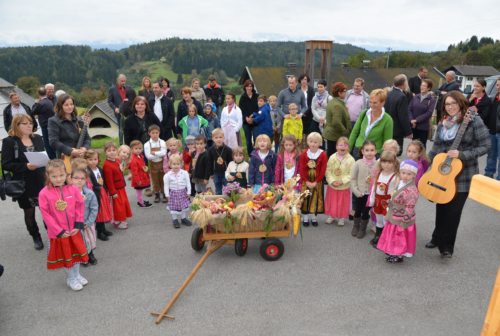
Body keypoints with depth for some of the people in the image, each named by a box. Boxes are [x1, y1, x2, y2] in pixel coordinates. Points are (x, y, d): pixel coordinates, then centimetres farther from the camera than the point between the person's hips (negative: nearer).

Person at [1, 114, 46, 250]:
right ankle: (36, 238, 27)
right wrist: (26, 166, -22)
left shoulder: (38, 138, 8)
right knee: (29, 212, 11)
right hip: (24, 184, -2)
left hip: (41, 181, 3)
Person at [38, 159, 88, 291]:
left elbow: (80, 207, -2)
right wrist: (59, 231, -14)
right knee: (65, 255, 14)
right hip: (58, 233, -2)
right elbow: (46, 214, -13)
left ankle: (77, 275, 40)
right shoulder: (44, 193, -15)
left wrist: (78, 225, -9)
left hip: (74, 230, 3)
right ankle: (70, 279, 34)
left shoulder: (73, 189, -8)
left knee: (76, 253, 18)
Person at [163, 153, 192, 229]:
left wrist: (188, 192, -4)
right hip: (173, 193, -1)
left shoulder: (185, 173, -8)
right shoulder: (167, 175, -10)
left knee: (185, 206, 12)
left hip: (183, 192, 2)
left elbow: (188, 183, -3)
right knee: (174, 207, 7)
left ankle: (184, 218, 30)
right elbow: (166, 185, -5)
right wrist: (167, 195, -7)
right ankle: (174, 220, 23)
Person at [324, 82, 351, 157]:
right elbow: (337, 123, -27)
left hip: (329, 134, 10)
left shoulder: (331, 102, 13)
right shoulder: (337, 105, -19)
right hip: (336, 136, -10)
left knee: (329, 157, 15)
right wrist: (346, 132, -14)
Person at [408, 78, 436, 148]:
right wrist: (411, 120, -12)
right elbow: (409, 109, 2)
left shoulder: (432, 99, -6)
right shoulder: (415, 97, 5)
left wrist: (416, 120, -16)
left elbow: (429, 113, -13)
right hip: (413, 126, 3)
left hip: (424, 127, -3)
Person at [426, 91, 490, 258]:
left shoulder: (474, 121, -11)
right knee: (441, 208, 15)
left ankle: (447, 246, 22)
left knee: (453, 211, 5)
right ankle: (438, 238, 34)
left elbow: (485, 146, -12)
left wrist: (461, 154, -23)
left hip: (463, 175, -4)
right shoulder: (443, 123, 5)